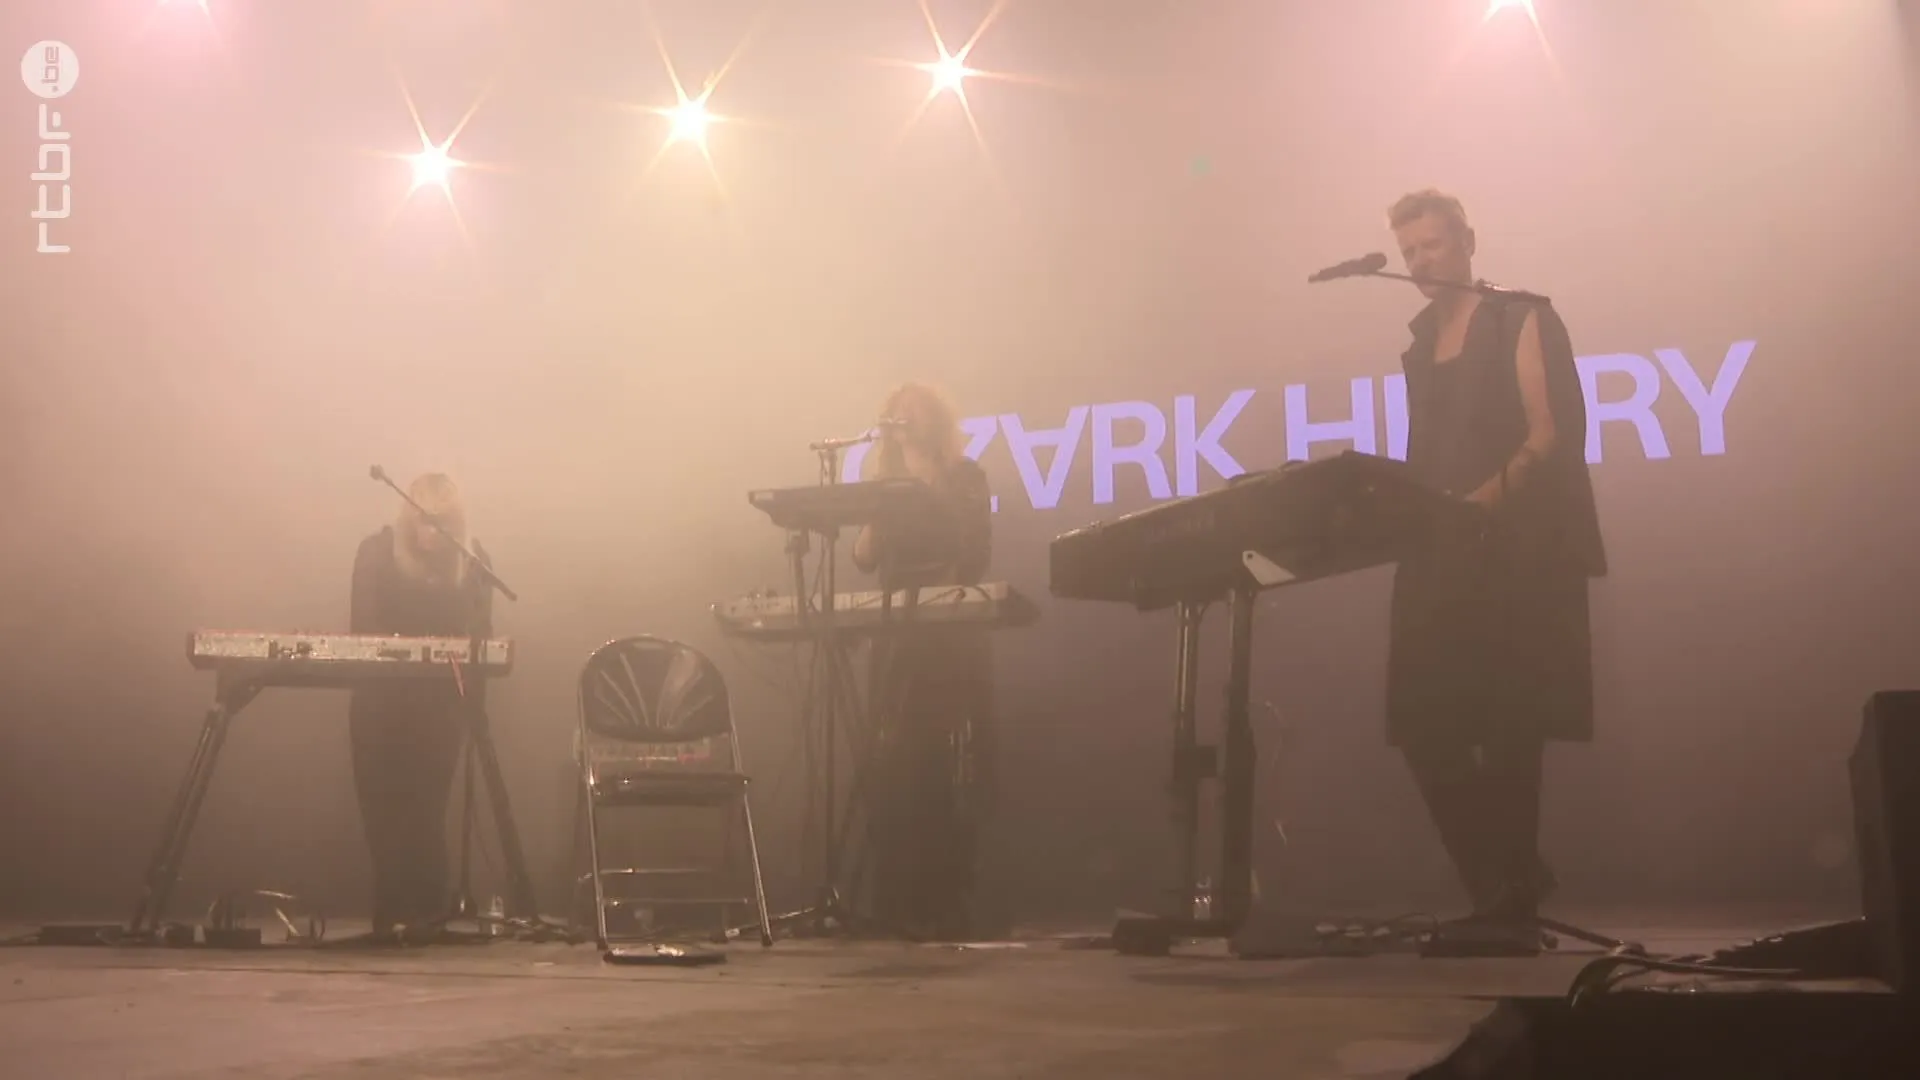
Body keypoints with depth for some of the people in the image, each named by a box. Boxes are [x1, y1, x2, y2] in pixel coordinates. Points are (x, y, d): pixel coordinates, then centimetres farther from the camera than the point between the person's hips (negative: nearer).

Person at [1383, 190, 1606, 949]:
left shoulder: (1522, 321, 2)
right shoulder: (1414, 344, 19)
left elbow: (1552, 437, -9)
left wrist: (1482, 501, -23)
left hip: (1518, 555, -6)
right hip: (1436, 560, 6)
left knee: (1508, 734, -7)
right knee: (1425, 734, -2)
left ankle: (1508, 901, 3)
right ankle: (1510, 887, 12)